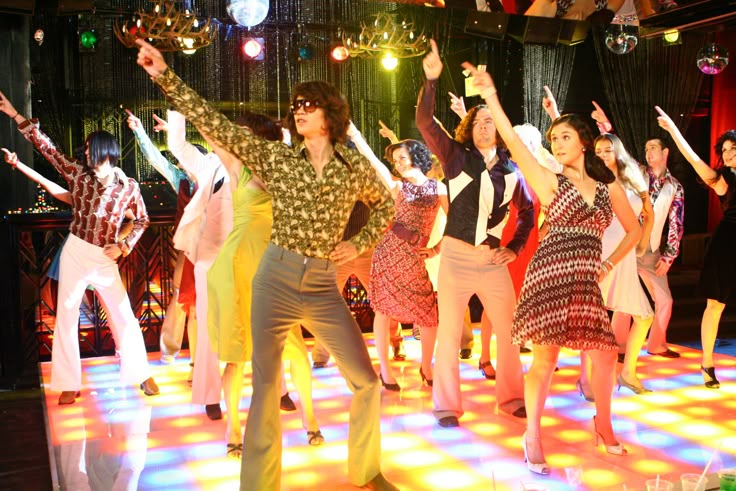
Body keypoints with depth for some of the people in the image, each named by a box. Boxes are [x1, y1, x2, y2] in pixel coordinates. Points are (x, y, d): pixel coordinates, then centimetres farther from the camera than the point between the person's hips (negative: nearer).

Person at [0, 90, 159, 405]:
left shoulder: (129, 187, -5)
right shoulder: (77, 174, -2)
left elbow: (142, 220, 7)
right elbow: (46, 146, -2)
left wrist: (124, 246, -6)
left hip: (105, 259, -1)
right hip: (74, 252, 2)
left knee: (124, 315, 1)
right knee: (66, 315, 3)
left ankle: (140, 373, 17)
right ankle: (69, 384, 14)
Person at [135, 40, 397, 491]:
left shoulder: (355, 165, 4)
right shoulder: (276, 157, 1)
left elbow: (386, 206, 20)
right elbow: (215, 125, -6)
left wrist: (359, 244, 4)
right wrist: (166, 77, -13)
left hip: (323, 285, 2)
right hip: (276, 279, -1)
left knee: (367, 380, 5)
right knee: (265, 387, -1)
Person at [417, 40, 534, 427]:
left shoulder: (511, 171, 7)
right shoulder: (456, 157, 0)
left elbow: (528, 211, 19)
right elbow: (424, 121, -13)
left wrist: (515, 248, 7)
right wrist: (431, 80, -24)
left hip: (493, 260, 3)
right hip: (456, 254, -2)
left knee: (508, 330, 7)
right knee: (449, 331, 2)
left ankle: (511, 397, 24)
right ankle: (446, 405, 13)